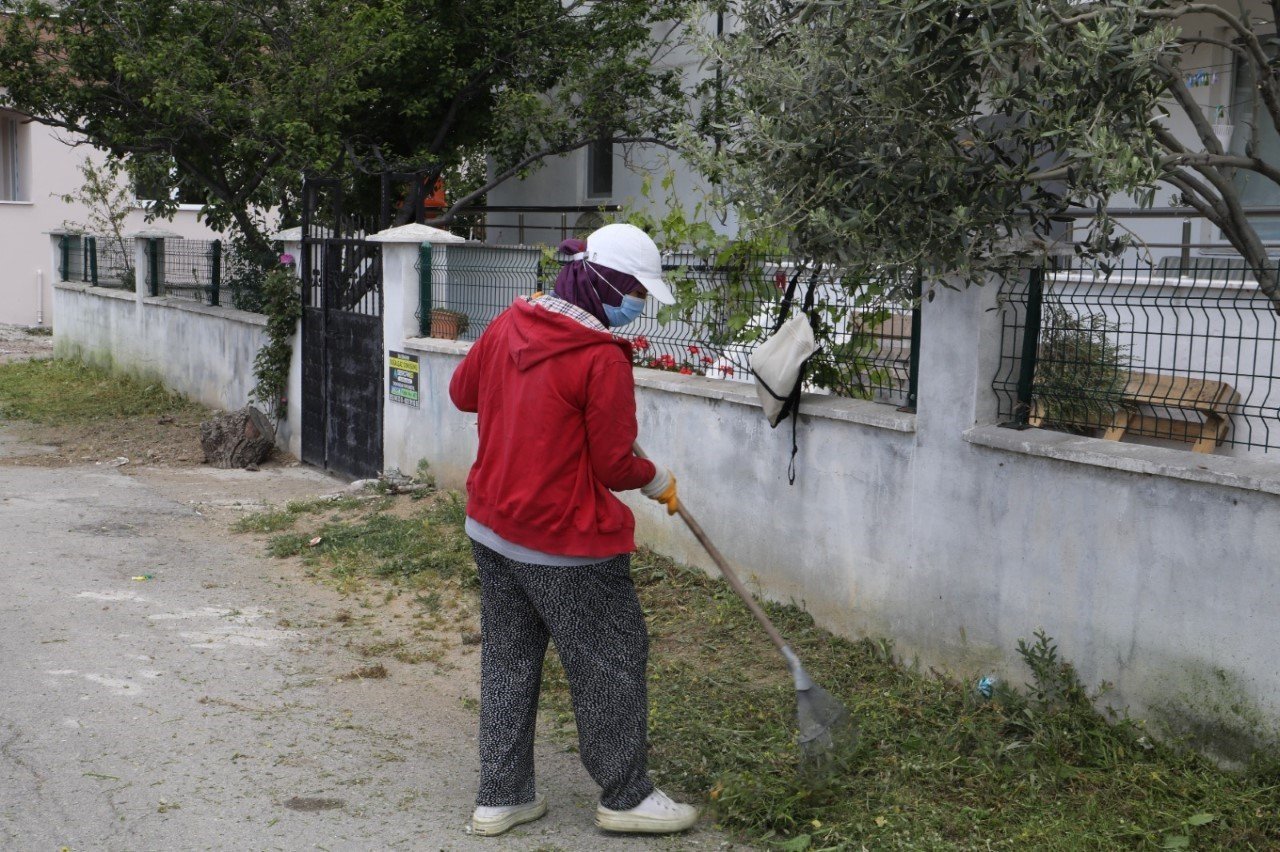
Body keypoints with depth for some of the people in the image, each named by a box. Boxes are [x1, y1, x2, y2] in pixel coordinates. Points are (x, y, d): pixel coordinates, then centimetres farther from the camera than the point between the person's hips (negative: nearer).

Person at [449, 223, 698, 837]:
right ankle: (625, 797, 21)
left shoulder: (508, 325, 1)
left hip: (491, 528, 8)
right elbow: (613, 464, -15)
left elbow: (462, 391, 16)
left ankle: (501, 796, 25)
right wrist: (657, 481, 4)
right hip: (566, 545, -8)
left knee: (508, 660, 17)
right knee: (612, 663, 8)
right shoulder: (602, 357, -20)